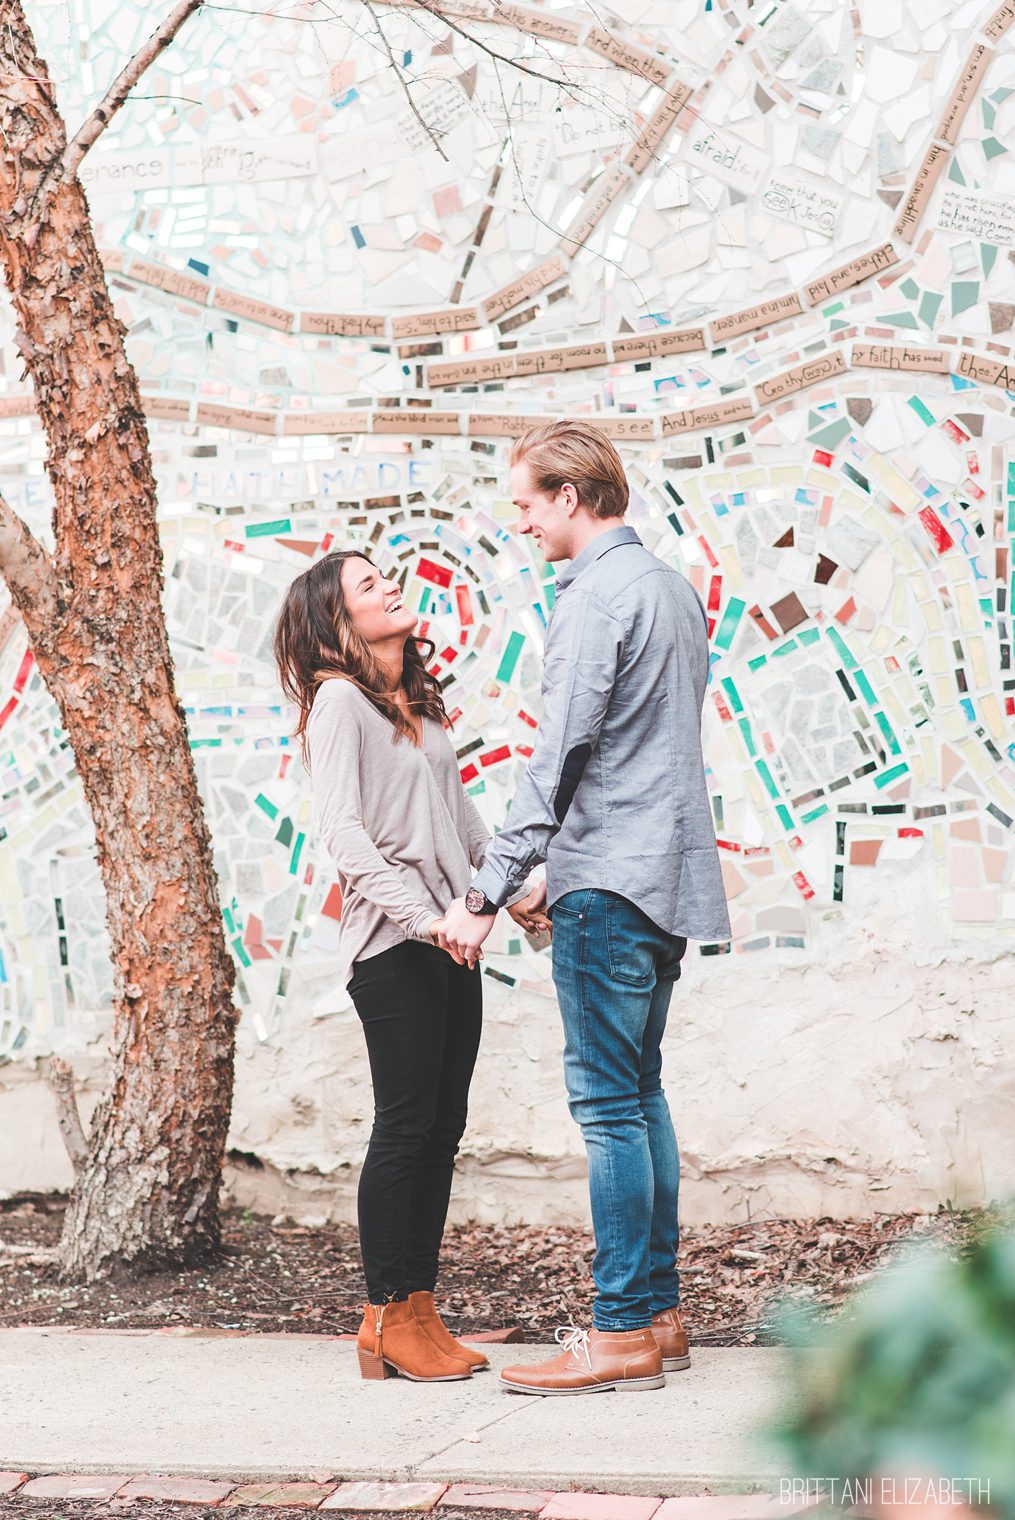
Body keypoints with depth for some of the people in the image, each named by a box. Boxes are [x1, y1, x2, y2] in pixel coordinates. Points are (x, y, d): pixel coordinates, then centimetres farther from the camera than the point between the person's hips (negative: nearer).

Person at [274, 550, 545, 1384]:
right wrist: (421, 915, -23)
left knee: (443, 1126, 7)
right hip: (390, 943, -8)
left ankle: (420, 1310, 13)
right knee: (406, 1126, -6)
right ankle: (387, 1320, 2)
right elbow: (344, 831, -16)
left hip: (451, 939, 8)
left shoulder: (420, 698, 17)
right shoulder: (339, 699, -8)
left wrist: (508, 885, 14)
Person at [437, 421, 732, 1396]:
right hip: (666, 877, 10)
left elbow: (558, 761, -18)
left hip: (607, 883, -9)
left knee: (608, 1103, -6)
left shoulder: (596, 596, -13)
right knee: (639, 1094, 14)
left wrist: (486, 894, -17)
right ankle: (659, 1313, 18)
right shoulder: (673, 588, 16)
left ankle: (622, 1333, -3)